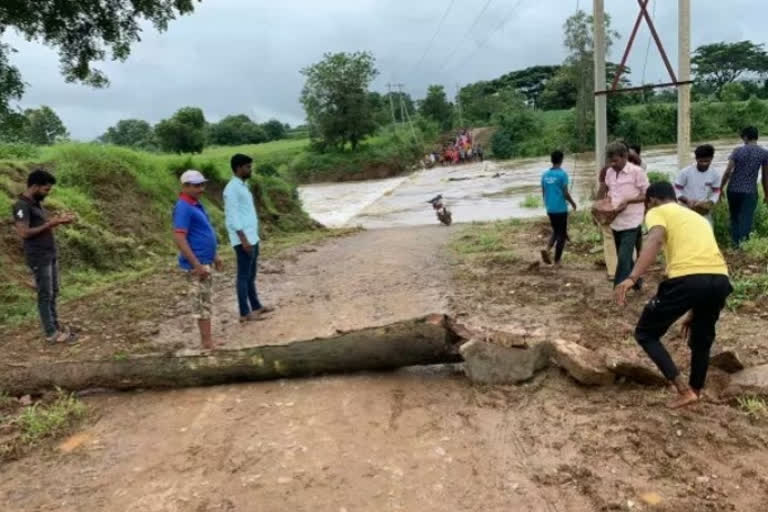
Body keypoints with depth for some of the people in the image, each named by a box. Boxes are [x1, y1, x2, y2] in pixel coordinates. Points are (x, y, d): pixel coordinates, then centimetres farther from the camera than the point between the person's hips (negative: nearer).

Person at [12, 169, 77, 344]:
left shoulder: (36, 203, 11)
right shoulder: (21, 206, -16)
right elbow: (23, 233, -24)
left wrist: (59, 220, 1)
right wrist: (49, 224, -19)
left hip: (51, 255, 9)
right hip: (39, 258, -9)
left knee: (53, 293, 13)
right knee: (45, 295, -3)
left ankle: (55, 326, 22)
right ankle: (51, 334, 4)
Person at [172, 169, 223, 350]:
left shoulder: (196, 205, 12)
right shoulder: (183, 208, -17)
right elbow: (179, 239, -23)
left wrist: (214, 256, 21)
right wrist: (197, 265, -24)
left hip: (206, 262, 10)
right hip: (197, 264, -10)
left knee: (206, 302, 14)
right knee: (202, 303, -2)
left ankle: (207, 339, 23)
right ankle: (207, 341, 5)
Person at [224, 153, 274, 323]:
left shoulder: (243, 186, 16)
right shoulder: (232, 188, -14)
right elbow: (233, 216, -19)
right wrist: (243, 239, -22)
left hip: (252, 237, 10)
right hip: (243, 239, -10)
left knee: (251, 275, 16)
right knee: (244, 276, -4)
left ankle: (256, 306, 26)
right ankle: (245, 313, 2)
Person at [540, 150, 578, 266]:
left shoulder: (545, 174, 4)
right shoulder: (562, 174, -13)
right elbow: (565, 193, -13)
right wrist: (573, 203, 4)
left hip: (550, 209, 6)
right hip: (561, 209, -6)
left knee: (555, 231, 22)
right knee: (562, 234, 5)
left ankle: (547, 249, -3)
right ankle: (557, 261, 8)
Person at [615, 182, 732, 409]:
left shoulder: (657, 212, 15)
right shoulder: (698, 218, 35)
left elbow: (655, 240, -10)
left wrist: (632, 278, -23)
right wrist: (693, 312, 43)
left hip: (686, 278, -7)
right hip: (720, 278, 7)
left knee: (646, 334, 13)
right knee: (702, 339, 30)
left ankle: (684, 390, 9)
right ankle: (695, 391, 40)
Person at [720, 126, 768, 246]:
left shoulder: (737, 151, -5)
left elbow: (727, 172, -7)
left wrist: (720, 189, 5)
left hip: (733, 190, 1)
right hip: (750, 191, -1)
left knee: (734, 217, 16)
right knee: (746, 218, -4)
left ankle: (735, 241, 19)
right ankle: (742, 238, -27)